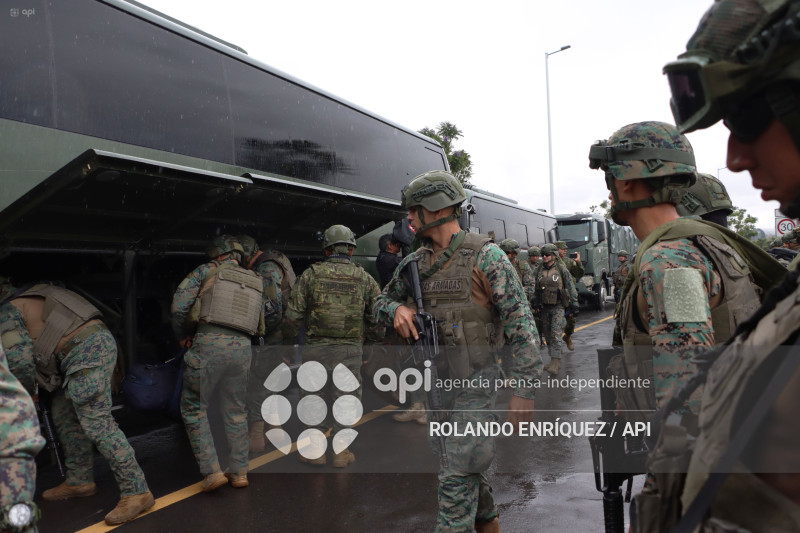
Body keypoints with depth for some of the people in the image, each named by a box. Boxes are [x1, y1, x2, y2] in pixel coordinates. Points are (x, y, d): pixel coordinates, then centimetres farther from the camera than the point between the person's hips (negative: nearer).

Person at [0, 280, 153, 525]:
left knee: (96, 423, -11)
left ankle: (137, 492, -10)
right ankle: (79, 481, 31)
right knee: (64, 414, 20)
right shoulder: (32, 297, 28)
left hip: (86, 353, -10)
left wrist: (27, 392, 16)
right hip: (99, 340, 10)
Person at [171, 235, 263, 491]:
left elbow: (179, 303, -4)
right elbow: (259, 325, 17)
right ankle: (239, 472, 21)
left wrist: (182, 335, 10)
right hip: (242, 347, 4)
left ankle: (212, 471, 5)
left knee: (194, 408, 10)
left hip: (209, 344, -4)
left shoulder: (206, 271, 6)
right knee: (235, 412, 16)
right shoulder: (256, 282, 18)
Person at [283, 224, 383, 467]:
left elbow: (293, 315, -2)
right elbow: (378, 318, 4)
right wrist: (366, 341, 18)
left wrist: (288, 339, 12)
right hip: (350, 350, 1)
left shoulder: (311, 274, -1)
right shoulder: (364, 278, 3)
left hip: (316, 348, -1)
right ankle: (341, 451, 17)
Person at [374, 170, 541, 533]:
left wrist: (523, 390, -19)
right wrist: (397, 309, -7)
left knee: (456, 476, -5)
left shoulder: (485, 256, -13)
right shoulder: (415, 264, 6)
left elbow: (520, 323, -15)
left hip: (474, 382, -7)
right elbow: (382, 301, 18)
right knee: (460, 465, 21)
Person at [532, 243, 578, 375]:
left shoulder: (562, 269, -6)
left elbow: (571, 288, -1)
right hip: (544, 307, 5)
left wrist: (574, 305, -2)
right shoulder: (538, 270, 6)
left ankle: (556, 362, -13)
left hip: (558, 306, -5)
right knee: (547, 335, 10)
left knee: (556, 334, -14)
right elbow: (534, 289, 14)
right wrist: (535, 305, 9)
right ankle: (553, 360, 22)